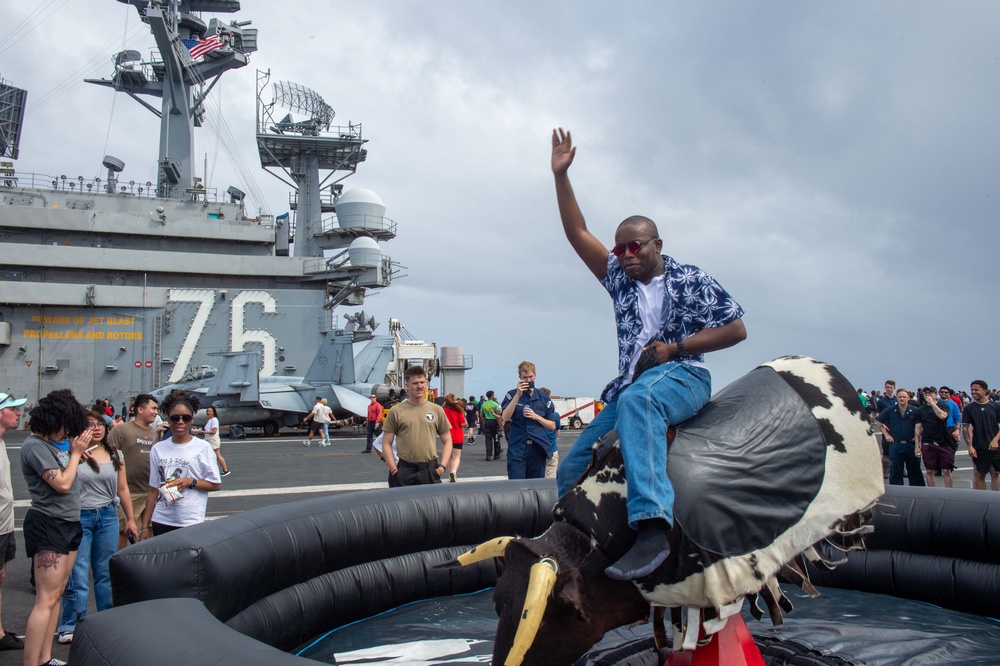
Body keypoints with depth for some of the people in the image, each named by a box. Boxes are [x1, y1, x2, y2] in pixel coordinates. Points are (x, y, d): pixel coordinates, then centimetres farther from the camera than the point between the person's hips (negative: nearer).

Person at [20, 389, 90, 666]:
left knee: (56, 595, 12)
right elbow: (62, 483, -18)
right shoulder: (35, 446, -15)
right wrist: (76, 452, -8)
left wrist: (76, 450, 0)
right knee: (46, 599, -9)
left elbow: (70, 474, 11)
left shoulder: (56, 442, 11)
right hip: (48, 526, -9)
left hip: (68, 523, 9)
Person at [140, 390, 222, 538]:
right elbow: (153, 490, 11)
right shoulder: (158, 449, 8)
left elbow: (216, 484, 2)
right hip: (160, 522, 3)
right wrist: (145, 526, 10)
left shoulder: (202, 447, -2)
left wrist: (191, 482, -14)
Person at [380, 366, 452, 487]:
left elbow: (447, 441, 10)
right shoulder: (396, 411, 2)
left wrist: (442, 467, -2)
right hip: (404, 471, -1)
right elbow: (387, 443, 3)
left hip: (430, 471, 1)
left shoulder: (437, 410, 7)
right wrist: (394, 470, -6)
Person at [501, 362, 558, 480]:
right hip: (517, 449, -2)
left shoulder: (543, 397, 10)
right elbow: (505, 418, -11)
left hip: (538, 449, 2)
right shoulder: (512, 395, 5)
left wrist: (536, 416, -6)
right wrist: (518, 395, -14)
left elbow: (552, 426, 11)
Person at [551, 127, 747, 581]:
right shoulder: (619, 280, 18)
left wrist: (675, 347, -9)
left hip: (682, 377, -6)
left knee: (636, 402, -42)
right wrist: (561, 175, 8)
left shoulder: (691, 281, 5)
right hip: (628, 386, 7)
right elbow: (578, 234, 15)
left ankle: (652, 527, -54)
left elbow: (736, 329, 1)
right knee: (572, 466, -7)